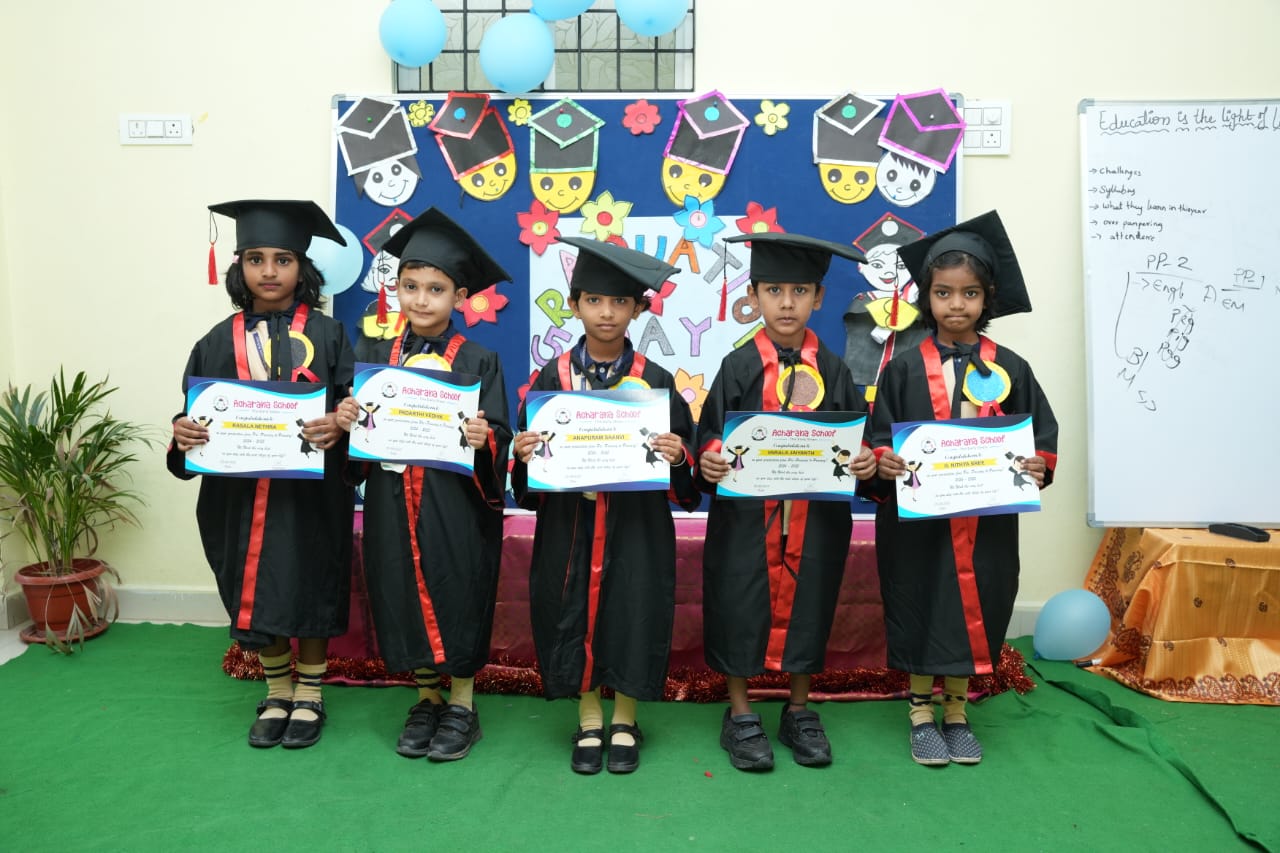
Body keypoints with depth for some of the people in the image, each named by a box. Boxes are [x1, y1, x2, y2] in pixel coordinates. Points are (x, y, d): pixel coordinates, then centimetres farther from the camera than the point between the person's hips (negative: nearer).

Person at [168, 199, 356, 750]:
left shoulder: (326, 335, -2)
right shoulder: (220, 343, 5)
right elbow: (198, 417, 6)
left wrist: (338, 426, -27)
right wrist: (183, 433, -16)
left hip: (311, 492, -2)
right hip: (242, 494, 3)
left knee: (309, 591, 7)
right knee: (258, 598, 10)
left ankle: (309, 698, 25)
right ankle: (277, 694, 30)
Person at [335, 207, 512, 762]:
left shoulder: (478, 362, -5)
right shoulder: (373, 355, 6)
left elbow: (499, 437, -8)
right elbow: (355, 424, 9)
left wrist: (484, 439, -28)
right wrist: (343, 421, -12)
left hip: (456, 508, -3)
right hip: (393, 507, 4)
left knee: (457, 601, 4)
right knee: (406, 602, 11)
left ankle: (462, 705, 23)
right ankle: (426, 699, 30)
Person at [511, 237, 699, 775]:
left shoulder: (655, 380, 0)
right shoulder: (553, 377, 2)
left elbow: (682, 452, 2)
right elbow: (530, 446, 4)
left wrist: (677, 456, -20)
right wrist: (523, 452, -17)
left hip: (636, 525, -1)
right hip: (569, 524, 1)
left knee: (632, 615, 4)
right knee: (574, 614, 7)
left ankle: (624, 721, 26)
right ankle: (588, 722, 27)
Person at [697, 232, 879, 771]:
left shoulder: (832, 371, 3)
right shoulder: (739, 366, -3)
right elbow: (710, 430, -5)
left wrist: (865, 461, -15)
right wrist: (710, 459, -25)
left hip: (815, 519, 2)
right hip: (746, 515, -2)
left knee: (805, 605, 12)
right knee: (742, 606, 5)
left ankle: (800, 712, 30)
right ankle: (739, 716, 23)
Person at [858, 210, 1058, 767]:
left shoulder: (1010, 369, 2)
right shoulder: (905, 369, -3)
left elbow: (1043, 430, 4)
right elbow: (878, 434, -5)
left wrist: (1040, 465, -15)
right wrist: (882, 462, -25)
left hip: (986, 520, 2)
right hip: (916, 518, -2)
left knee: (971, 611, 11)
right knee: (919, 610, 8)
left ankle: (956, 711, 30)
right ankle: (921, 711, 25)